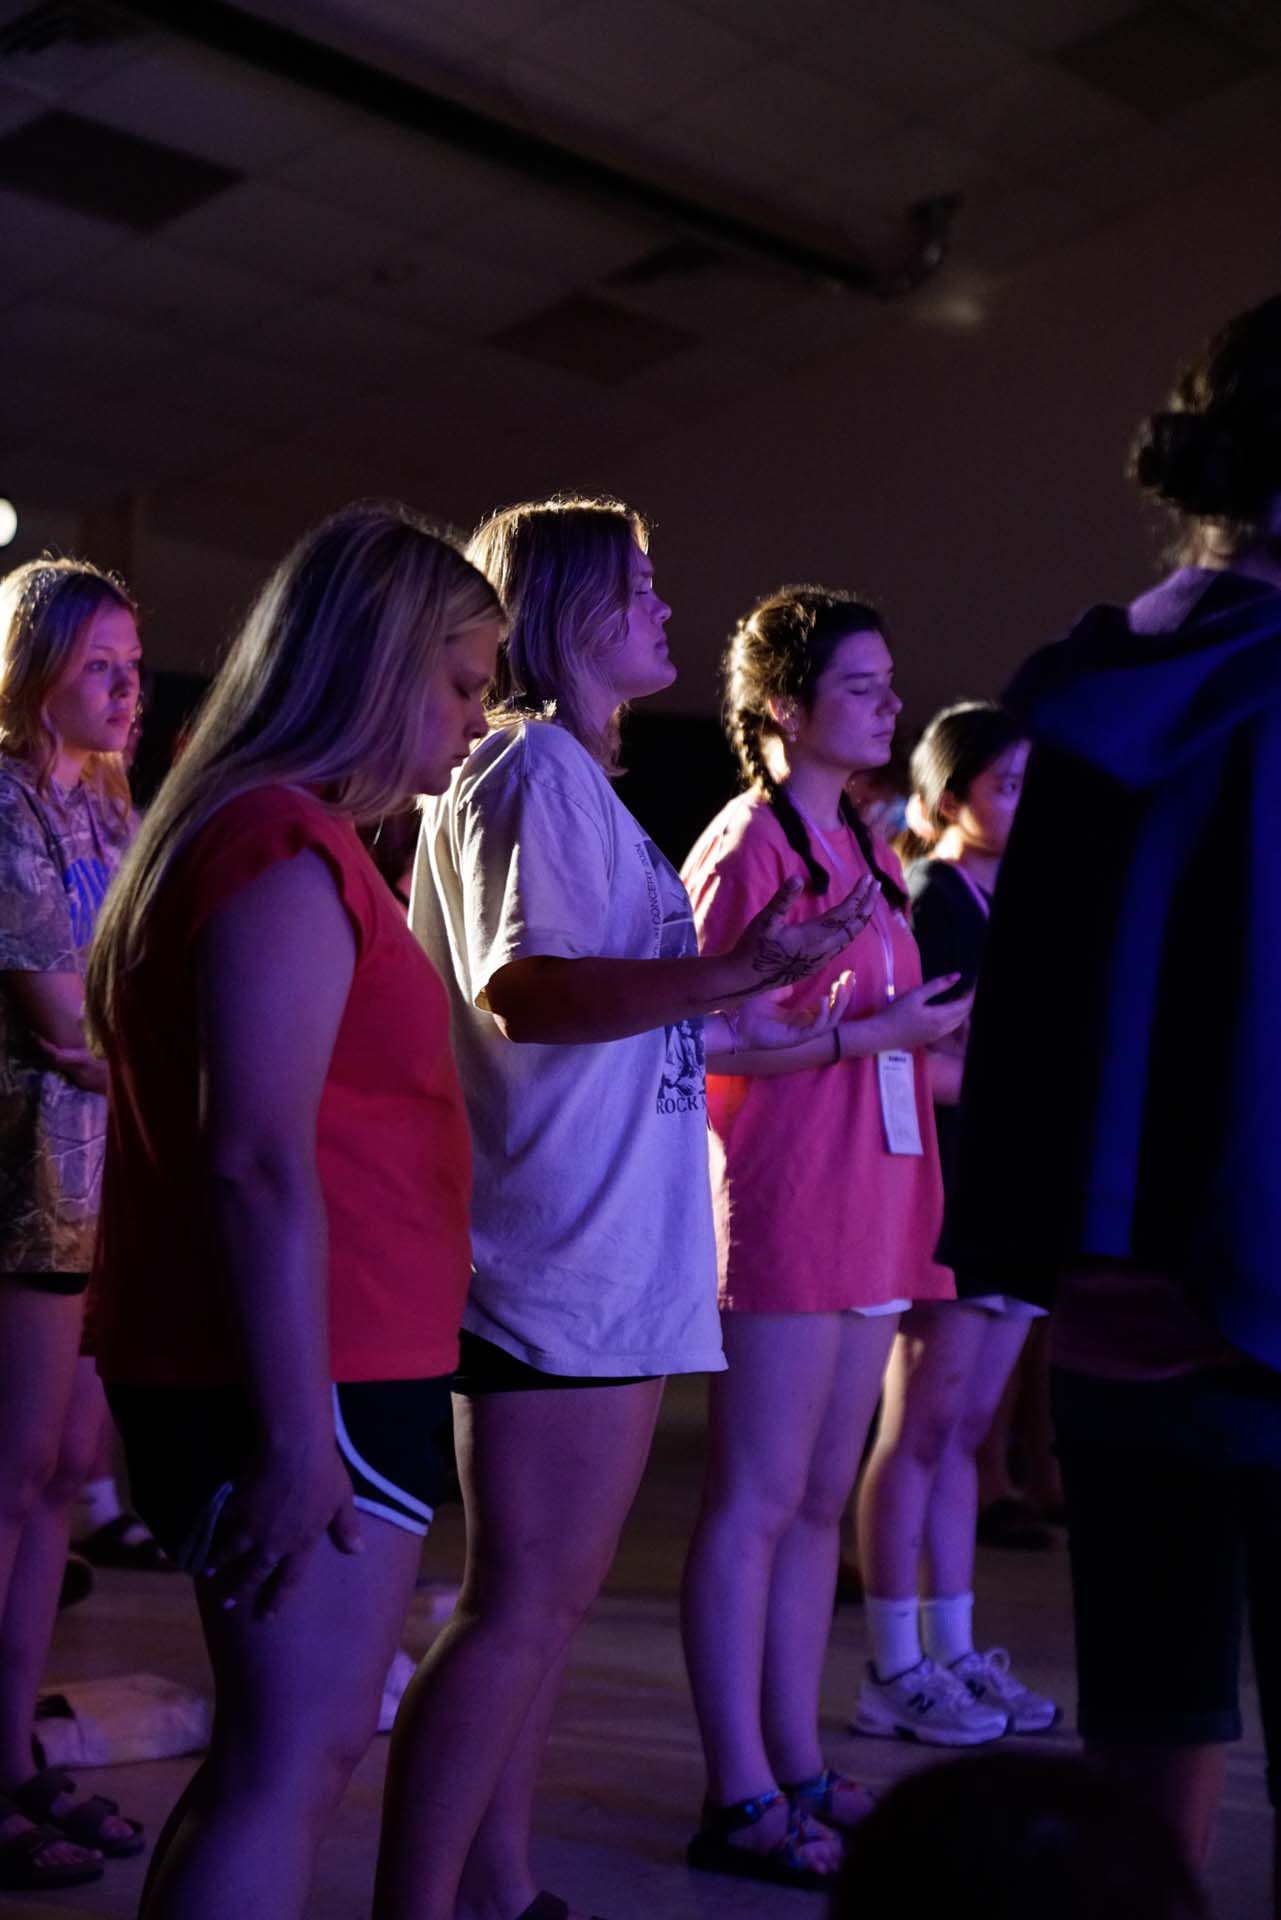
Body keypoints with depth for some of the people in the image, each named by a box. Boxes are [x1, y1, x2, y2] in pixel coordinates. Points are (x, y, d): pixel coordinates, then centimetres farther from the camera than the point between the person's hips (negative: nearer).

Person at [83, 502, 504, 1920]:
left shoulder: (234, 833, 17)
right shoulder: (289, 852, -15)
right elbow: (260, 1164, -23)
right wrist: (299, 1434, -22)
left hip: (243, 1374, 10)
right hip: (307, 1386, -10)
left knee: (280, 1750, 17)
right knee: (291, 1763, -3)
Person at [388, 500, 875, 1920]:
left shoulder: (572, 776, 21)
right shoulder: (532, 768, -10)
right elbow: (516, 988, -24)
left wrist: (723, 1018, 32)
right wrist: (727, 974, -32)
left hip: (610, 1257, 10)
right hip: (557, 1259, -10)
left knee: (549, 1593, 14)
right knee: (522, 1603, -7)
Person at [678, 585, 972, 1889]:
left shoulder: (866, 848, 17)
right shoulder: (744, 847, -8)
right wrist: (873, 1030, -20)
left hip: (872, 1201, 9)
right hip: (780, 1205, -9)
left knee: (820, 1499, 12)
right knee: (755, 1502, -4)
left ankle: (799, 1767, 21)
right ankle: (740, 1798, 3)